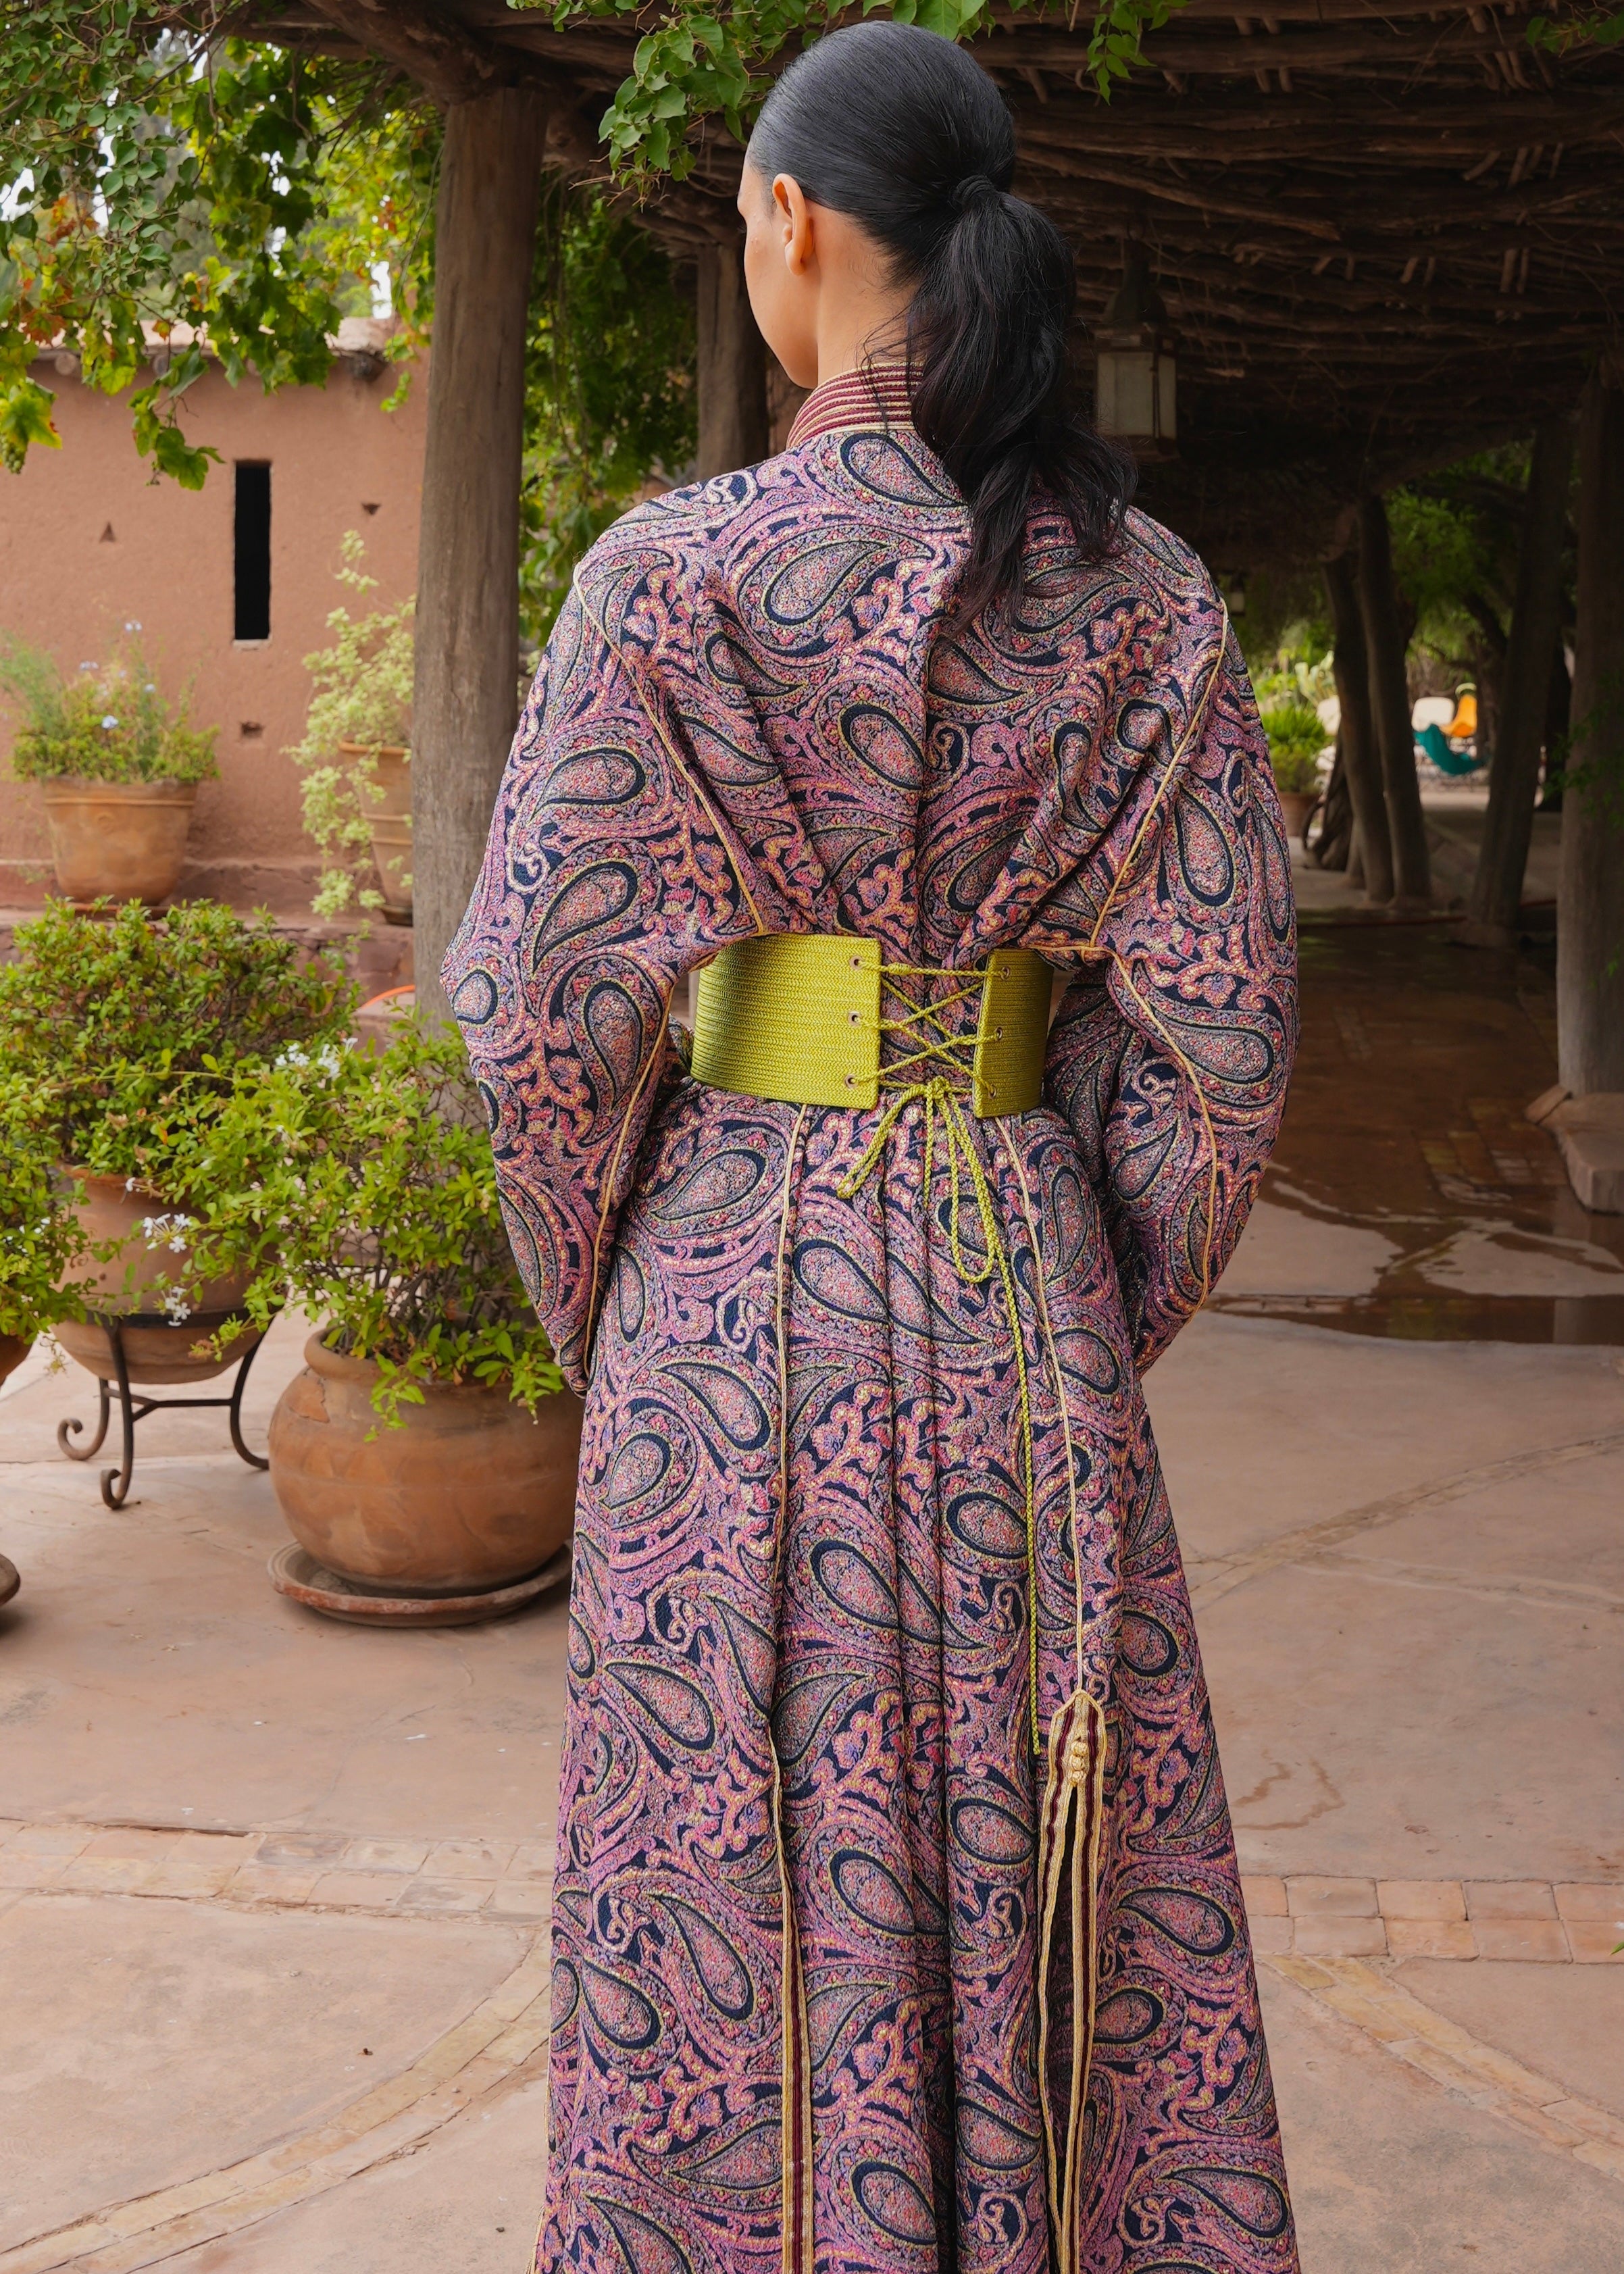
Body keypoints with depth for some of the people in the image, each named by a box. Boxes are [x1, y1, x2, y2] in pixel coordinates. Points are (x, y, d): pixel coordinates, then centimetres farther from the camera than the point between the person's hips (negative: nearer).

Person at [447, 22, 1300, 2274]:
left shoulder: (676, 572, -11)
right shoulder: (1146, 594, 0)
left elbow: (536, 994, -10)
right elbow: (1224, 1008, 0)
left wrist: (605, 1298, 6)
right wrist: (1097, 1307, 12)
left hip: (751, 1291, -3)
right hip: (1033, 1290, 4)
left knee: (754, 1847, 11)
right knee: (1053, 1838, 17)